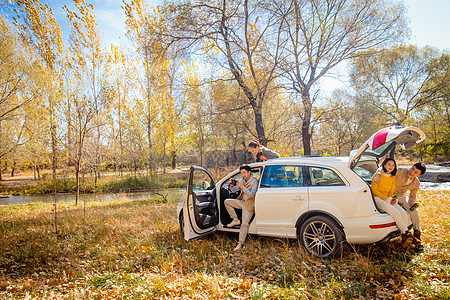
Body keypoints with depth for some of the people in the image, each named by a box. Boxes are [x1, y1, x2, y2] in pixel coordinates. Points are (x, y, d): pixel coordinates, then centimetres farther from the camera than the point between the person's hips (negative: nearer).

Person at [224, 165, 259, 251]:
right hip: (242, 202, 7)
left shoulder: (254, 182, -16)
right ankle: (236, 220, 6)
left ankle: (241, 243, -6)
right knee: (227, 201, 0)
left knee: (244, 223, -15)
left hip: (249, 205, -7)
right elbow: (234, 190, 5)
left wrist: (242, 187, -33)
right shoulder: (243, 181, 4)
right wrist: (232, 185, -18)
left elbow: (251, 194, -27)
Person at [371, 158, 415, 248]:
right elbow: (374, 190, -6)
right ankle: (408, 234, -21)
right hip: (377, 199, -6)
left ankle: (404, 237, -19)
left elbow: (391, 192, 19)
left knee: (403, 213, -20)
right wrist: (385, 198, -14)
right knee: (396, 212, -28)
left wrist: (391, 199, -4)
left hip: (388, 200, 6)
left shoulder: (393, 179, 18)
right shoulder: (377, 175, 0)